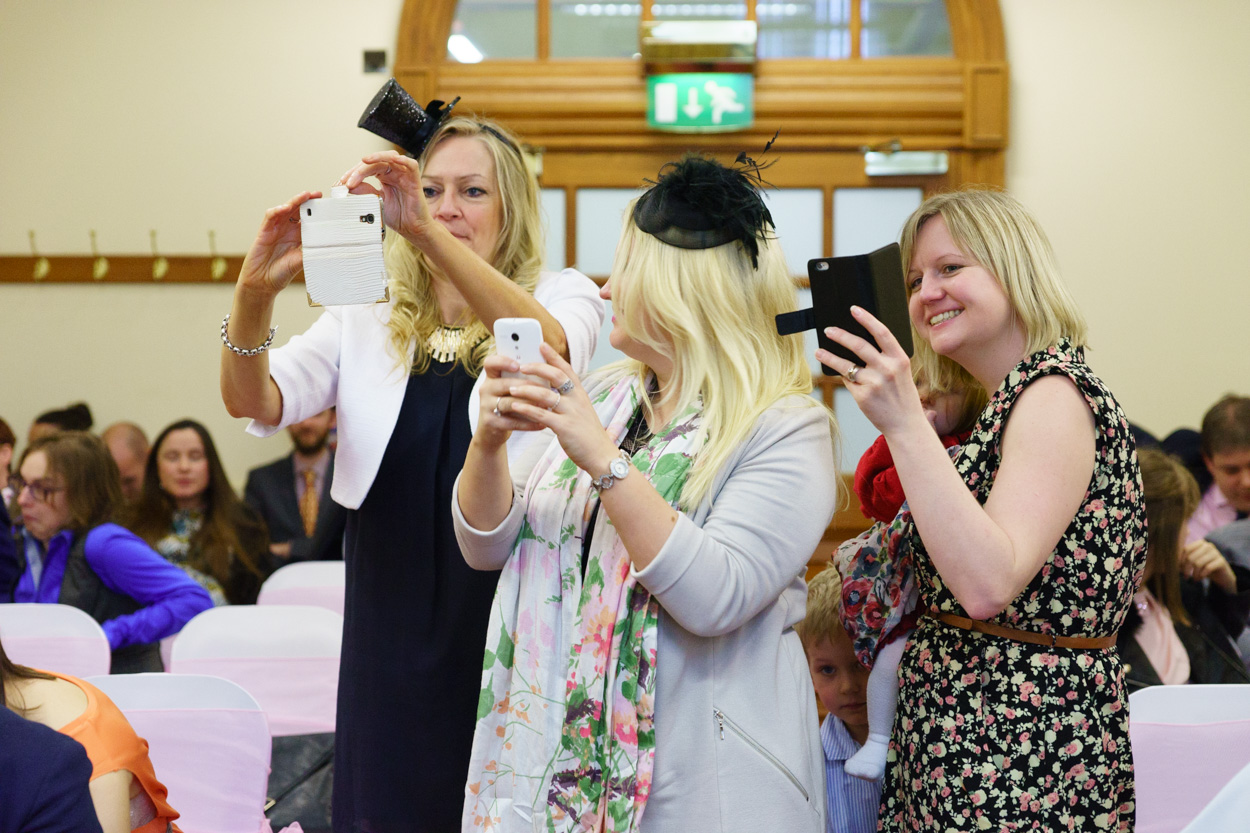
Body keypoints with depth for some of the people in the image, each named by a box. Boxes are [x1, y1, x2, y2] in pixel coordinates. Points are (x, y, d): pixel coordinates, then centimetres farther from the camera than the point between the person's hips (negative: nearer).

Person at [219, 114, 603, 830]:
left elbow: (550, 348, -22)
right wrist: (255, 291, -25)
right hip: (394, 627, 3)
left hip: (511, 617, -2)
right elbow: (255, 402, -4)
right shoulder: (366, 323, 11)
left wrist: (425, 232, -34)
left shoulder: (561, 296, 3)